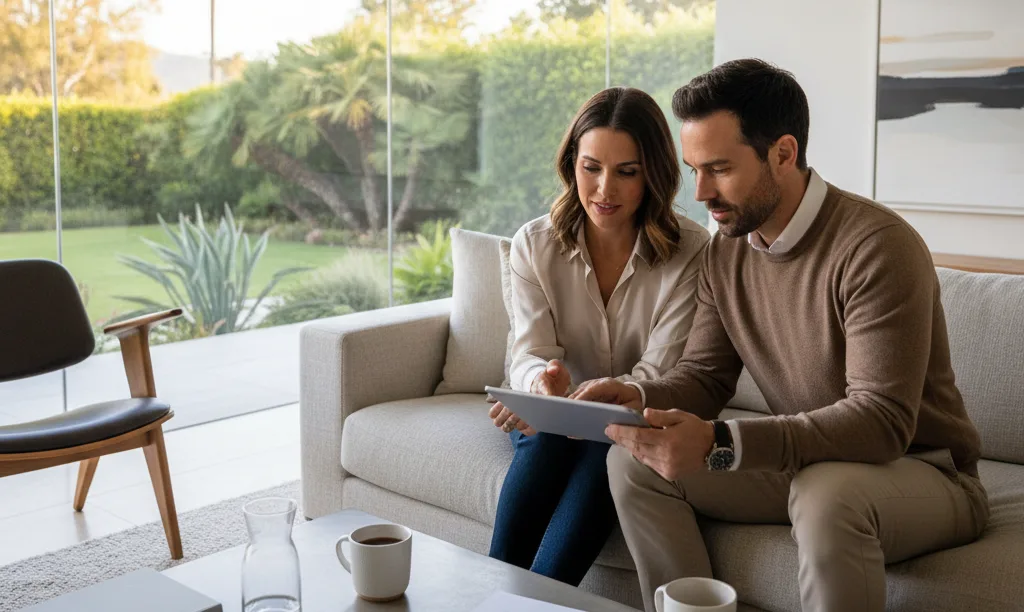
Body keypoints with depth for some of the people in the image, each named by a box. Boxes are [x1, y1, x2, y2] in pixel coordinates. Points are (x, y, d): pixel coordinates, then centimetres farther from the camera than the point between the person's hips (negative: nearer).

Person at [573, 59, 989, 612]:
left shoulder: (875, 246, -23)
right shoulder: (726, 253, 1)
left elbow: (883, 420, -30)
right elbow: (703, 376, 5)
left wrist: (719, 445, -40)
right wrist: (640, 398, -19)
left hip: (920, 471, -6)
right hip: (804, 465, 6)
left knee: (827, 491, -39)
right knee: (632, 462, -8)